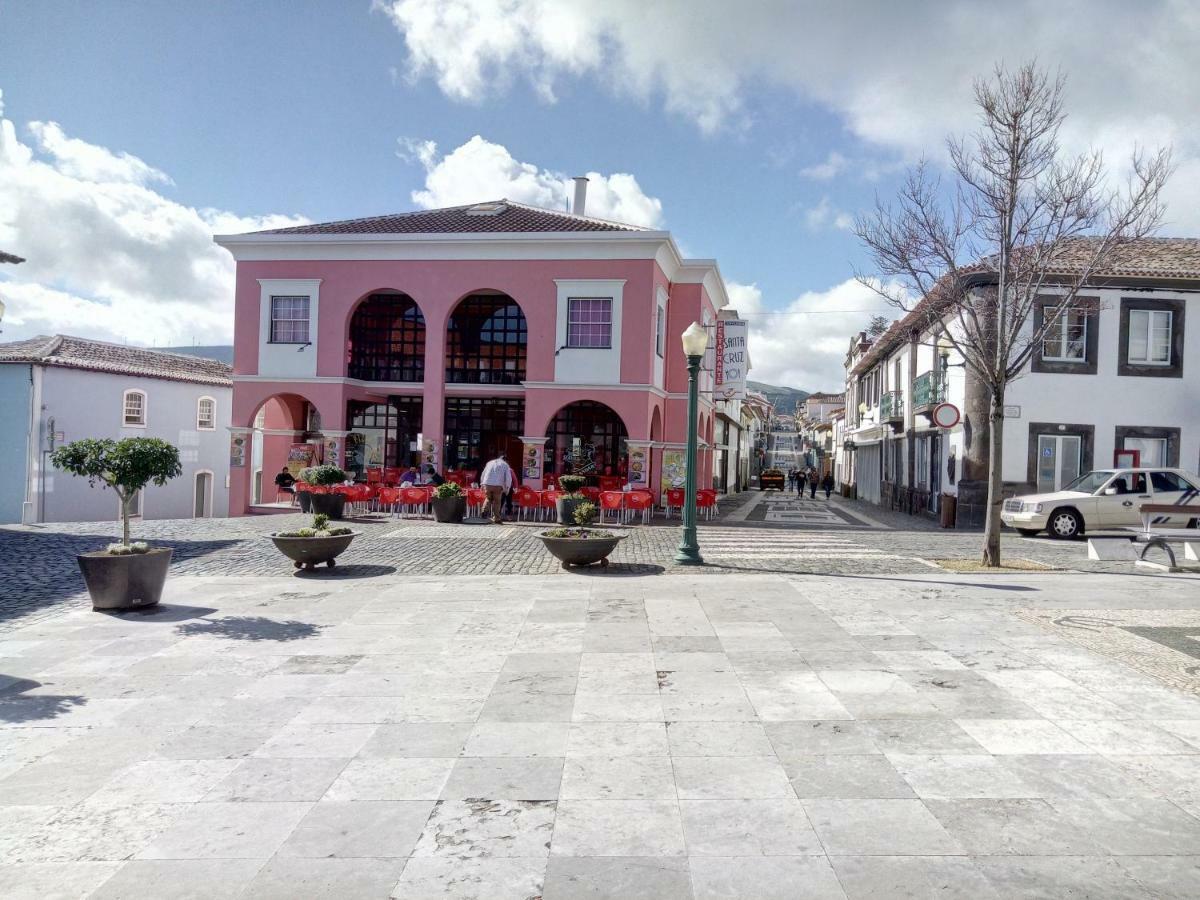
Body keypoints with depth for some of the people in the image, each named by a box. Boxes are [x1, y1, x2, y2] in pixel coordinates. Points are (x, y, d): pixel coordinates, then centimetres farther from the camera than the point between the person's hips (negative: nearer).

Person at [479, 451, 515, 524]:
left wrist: (482, 484, 28)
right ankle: (496, 519, 6)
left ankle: (485, 511, 0)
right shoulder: (505, 465, 13)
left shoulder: (490, 463, 23)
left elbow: (483, 475, 23)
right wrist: (507, 488, 8)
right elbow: (508, 478, 4)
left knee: (489, 499, 22)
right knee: (497, 502, 8)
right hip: (498, 486, -3)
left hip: (487, 484, 3)